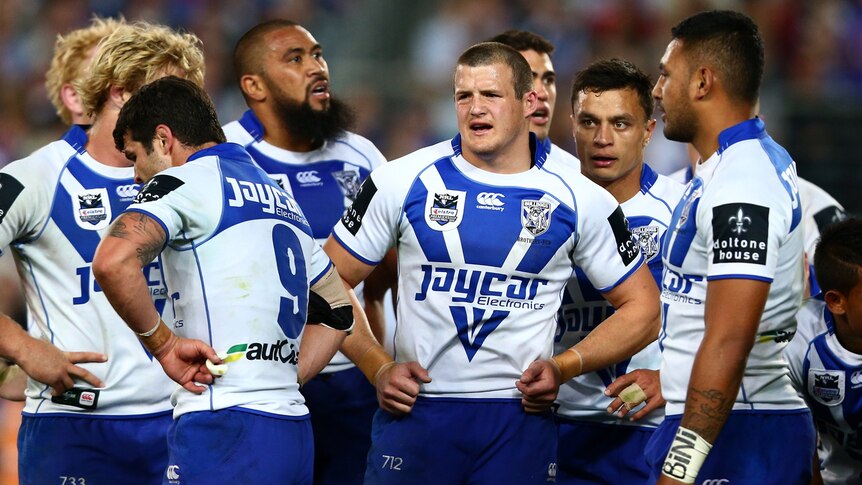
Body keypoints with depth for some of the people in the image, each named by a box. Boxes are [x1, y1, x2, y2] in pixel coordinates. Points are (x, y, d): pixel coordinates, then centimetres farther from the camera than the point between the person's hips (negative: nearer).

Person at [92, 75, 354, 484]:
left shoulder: (183, 182, -2)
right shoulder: (280, 197, 23)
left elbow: (114, 261, -22)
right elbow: (338, 312, 31)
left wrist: (163, 344, -11)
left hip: (224, 431, -8)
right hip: (293, 431, 8)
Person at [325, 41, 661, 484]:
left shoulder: (578, 198, 2)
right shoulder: (406, 181, 1)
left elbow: (642, 308, 10)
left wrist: (563, 368, -2)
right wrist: (378, 367, -5)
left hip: (520, 418, 0)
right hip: (415, 410, 0)